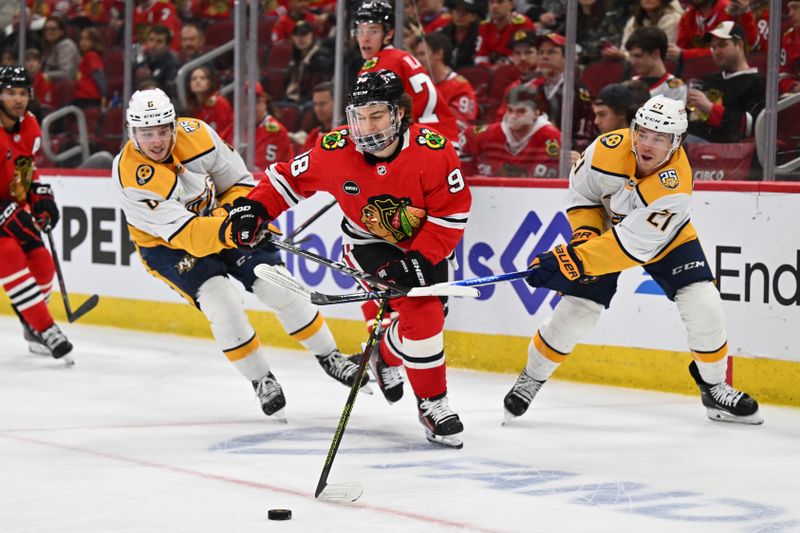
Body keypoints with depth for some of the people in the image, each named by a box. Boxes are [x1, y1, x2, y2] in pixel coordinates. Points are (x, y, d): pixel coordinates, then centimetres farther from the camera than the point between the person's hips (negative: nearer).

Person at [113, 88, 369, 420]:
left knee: (278, 285, -4)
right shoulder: (130, 175, -31)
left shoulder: (195, 134, -18)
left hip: (217, 219, 4)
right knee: (220, 301, -24)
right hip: (164, 245, -4)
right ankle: (261, 380, -5)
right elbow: (181, 231, -38)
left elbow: (238, 181, -4)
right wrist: (223, 231, -52)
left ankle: (329, 357, 14)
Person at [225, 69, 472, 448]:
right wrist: (255, 208, -20)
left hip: (425, 239, 2)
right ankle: (432, 405, -3)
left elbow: (453, 211, -20)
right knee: (419, 315, -19)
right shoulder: (336, 151, -24)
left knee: (433, 312, 11)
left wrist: (421, 259, -27)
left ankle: (386, 355, 41)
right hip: (369, 242, -2)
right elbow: (290, 177, -8)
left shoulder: (432, 150, -27)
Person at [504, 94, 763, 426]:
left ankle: (714, 389, 7)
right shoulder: (608, 149, -29)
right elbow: (581, 192, -7)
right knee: (576, 310, -6)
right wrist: (584, 235, -21)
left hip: (665, 239, -1)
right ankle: (530, 380, 14)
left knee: (704, 308, -14)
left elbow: (635, 245, -40)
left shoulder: (674, 185, -38)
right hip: (607, 225, 2)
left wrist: (574, 261, -43)